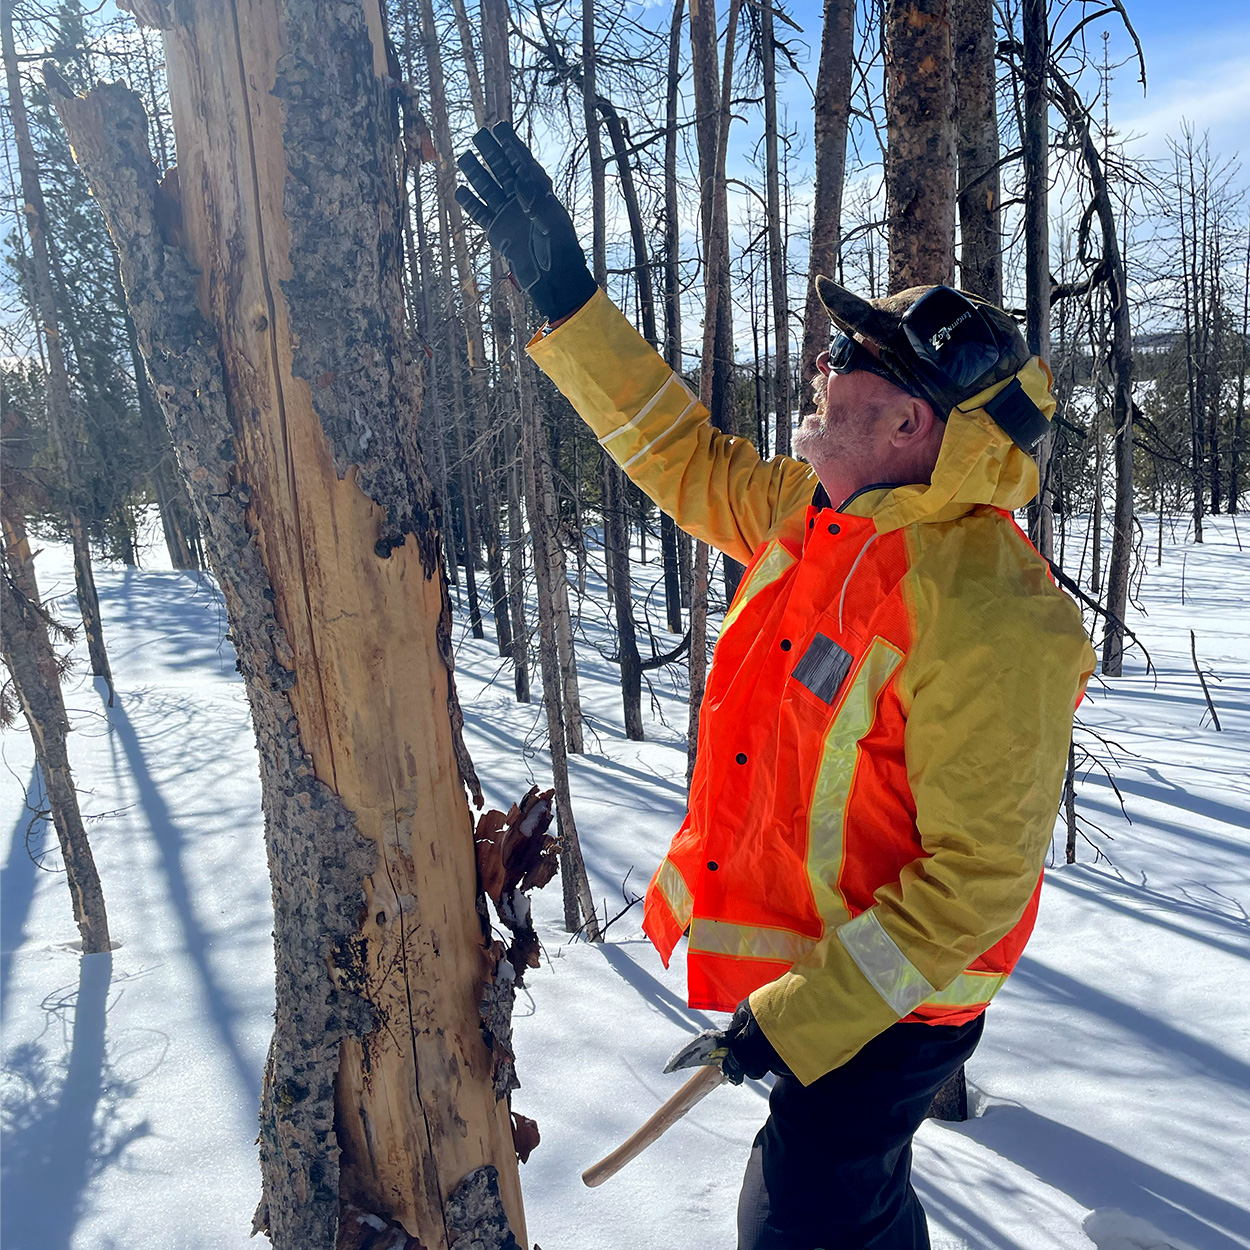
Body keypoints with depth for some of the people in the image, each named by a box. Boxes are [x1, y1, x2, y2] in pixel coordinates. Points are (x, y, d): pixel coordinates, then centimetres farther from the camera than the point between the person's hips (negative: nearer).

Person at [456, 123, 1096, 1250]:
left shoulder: (982, 613, -30)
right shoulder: (815, 512, -5)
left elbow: (980, 876, -27)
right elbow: (685, 460, 5)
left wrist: (813, 1015, -24)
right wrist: (562, 290, 2)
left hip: (882, 998, -7)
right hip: (805, 961, 8)